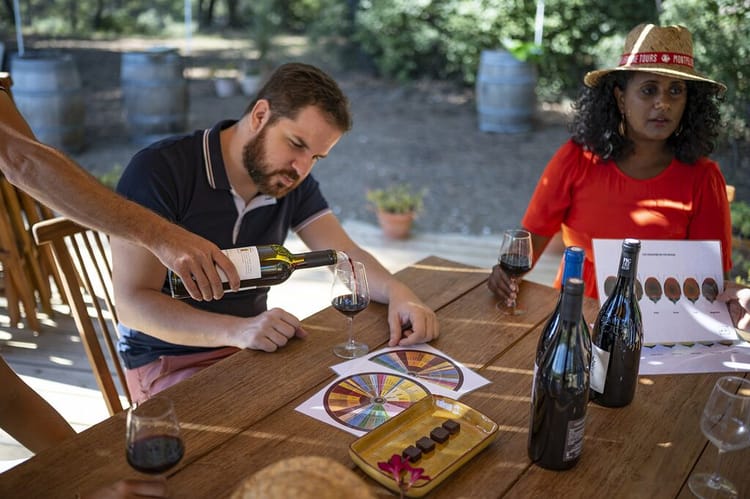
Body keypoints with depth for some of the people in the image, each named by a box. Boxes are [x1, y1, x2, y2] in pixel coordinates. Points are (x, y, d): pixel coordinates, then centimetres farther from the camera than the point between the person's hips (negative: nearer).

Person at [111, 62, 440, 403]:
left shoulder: (292, 181, 2)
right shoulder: (158, 170, -18)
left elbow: (347, 256, 1)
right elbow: (132, 303, -22)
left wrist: (398, 293, -22)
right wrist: (237, 330, -36)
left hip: (254, 348, 7)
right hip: (169, 360, -6)